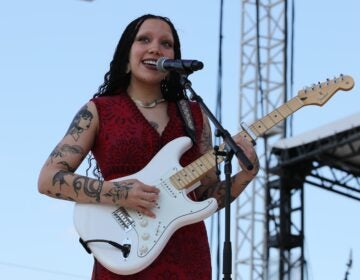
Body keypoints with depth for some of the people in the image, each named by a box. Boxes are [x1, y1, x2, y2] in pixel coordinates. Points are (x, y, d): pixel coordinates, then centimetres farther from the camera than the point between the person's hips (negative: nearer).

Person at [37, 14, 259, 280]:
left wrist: (246, 175, -6)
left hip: (188, 257, 3)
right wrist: (118, 193, -16)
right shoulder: (98, 111, 2)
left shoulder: (195, 115, 11)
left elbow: (207, 195, 13)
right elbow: (48, 179, -5)